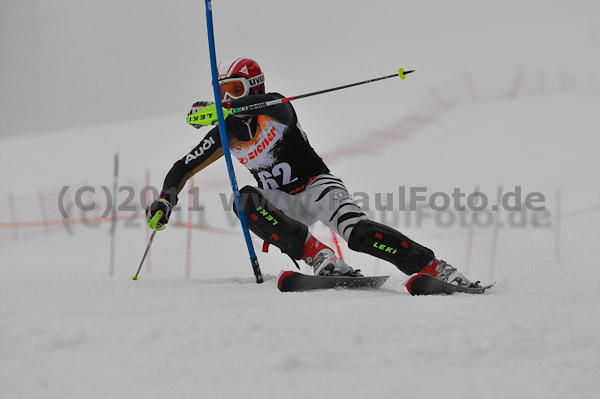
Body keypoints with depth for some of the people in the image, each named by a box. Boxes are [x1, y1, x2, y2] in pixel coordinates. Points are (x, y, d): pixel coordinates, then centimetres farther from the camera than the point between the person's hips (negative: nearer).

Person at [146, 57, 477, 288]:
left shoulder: (274, 108, -11)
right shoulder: (226, 133, 5)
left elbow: (264, 103, -38)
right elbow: (184, 168, 12)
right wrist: (164, 202, -5)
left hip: (316, 186, -5)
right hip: (285, 204, 5)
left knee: (357, 232, -32)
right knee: (246, 200, -28)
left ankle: (438, 270, -33)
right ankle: (320, 258, -37)